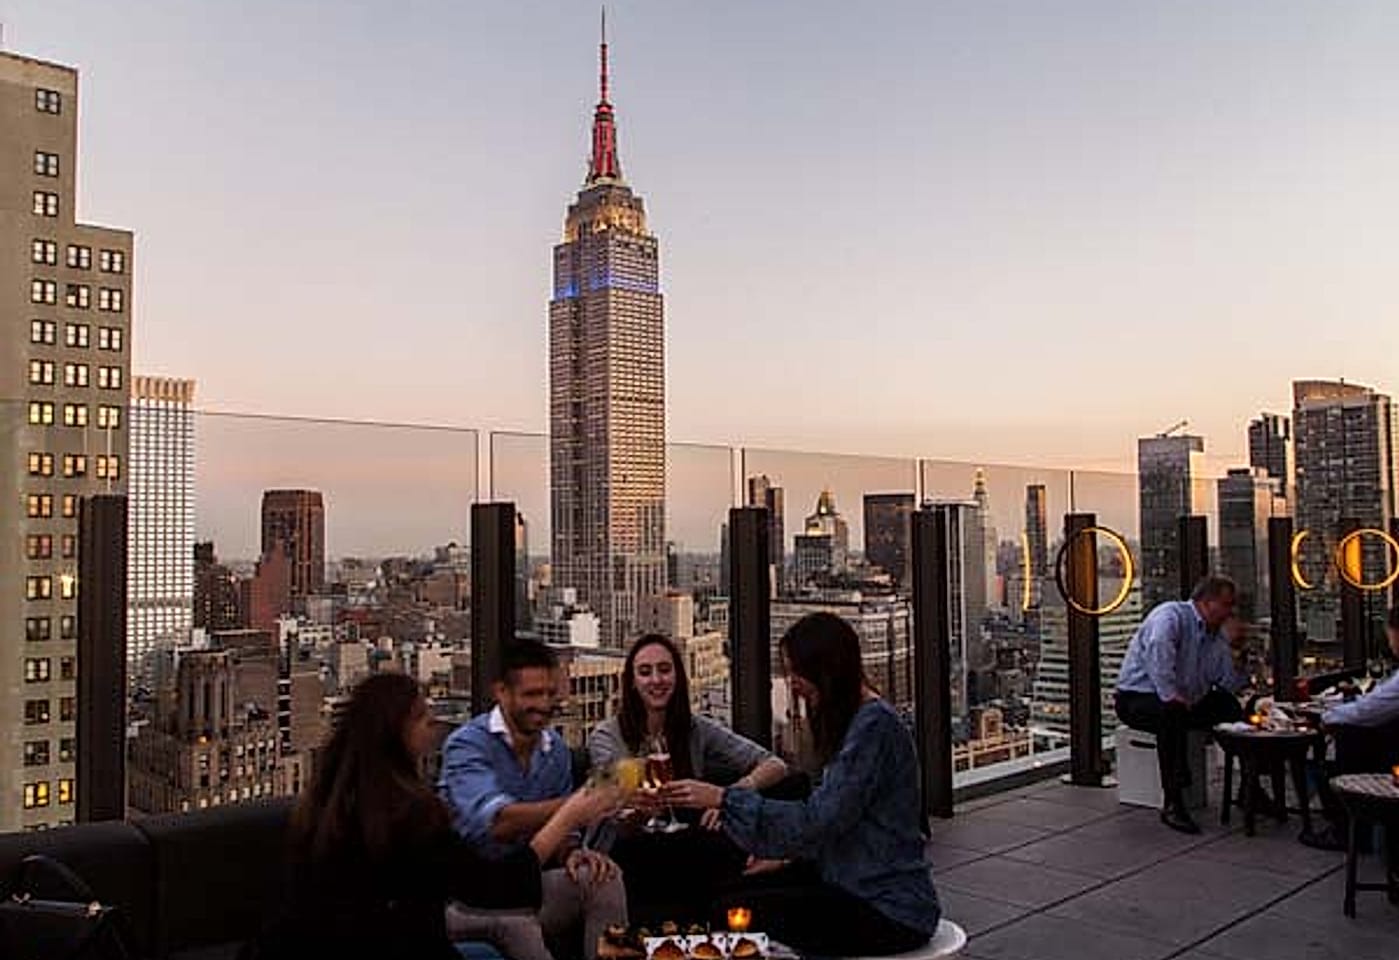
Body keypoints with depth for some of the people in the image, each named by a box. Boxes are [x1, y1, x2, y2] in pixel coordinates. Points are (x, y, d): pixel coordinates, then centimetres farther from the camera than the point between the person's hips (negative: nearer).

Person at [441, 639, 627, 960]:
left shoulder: (557, 750, 5)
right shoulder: (467, 744, -16)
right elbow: (496, 822, -33)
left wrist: (573, 852, -14)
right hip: (465, 893, -6)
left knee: (605, 877, -17)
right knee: (515, 922, -36)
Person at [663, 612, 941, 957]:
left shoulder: (875, 726, -19)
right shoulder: (851, 720, 12)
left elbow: (818, 820, -23)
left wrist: (724, 798, -21)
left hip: (890, 911, -9)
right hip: (850, 881, 9)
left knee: (733, 913, -19)